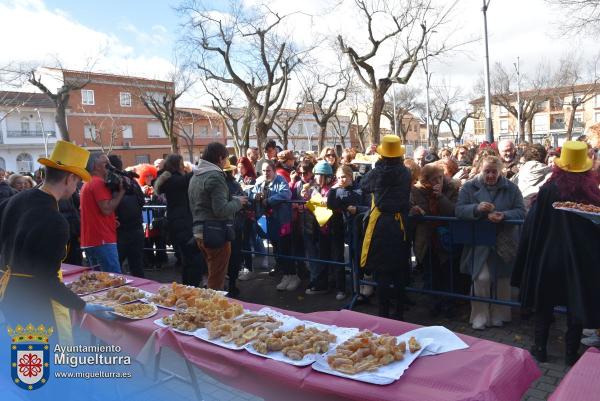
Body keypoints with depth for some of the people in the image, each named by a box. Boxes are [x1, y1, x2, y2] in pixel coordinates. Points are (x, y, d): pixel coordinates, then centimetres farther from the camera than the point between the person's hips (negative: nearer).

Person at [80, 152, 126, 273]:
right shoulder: (99, 183, -12)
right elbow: (107, 209, -20)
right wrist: (121, 191, -12)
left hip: (90, 240, 10)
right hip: (102, 240, -10)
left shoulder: (88, 184, 18)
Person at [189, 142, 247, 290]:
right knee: (217, 279, 1)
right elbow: (221, 210, -23)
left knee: (212, 274, 21)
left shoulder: (195, 176, 14)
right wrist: (238, 202, -6)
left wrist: (232, 199, 15)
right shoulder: (215, 176, -15)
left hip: (199, 231, 9)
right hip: (216, 232, -9)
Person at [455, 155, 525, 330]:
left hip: (504, 242, 2)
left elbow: (521, 211, -1)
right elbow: (459, 210, -7)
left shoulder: (511, 188, 4)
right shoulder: (469, 187, 1)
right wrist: (477, 208, -25)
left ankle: (498, 315, 28)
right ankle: (480, 316, 8)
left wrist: (504, 215, -21)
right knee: (481, 278, -8)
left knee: (502, 279, 10)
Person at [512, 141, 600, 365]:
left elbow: (531, 227, -10)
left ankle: (540, 348, 23)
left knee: (544, 304, 15)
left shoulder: (548, 190, -14)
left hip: (548, 257, -1)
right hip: (582, 260, 1)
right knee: (576, 305, 15)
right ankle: (571, 353, 23)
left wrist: (528, 260, 0)